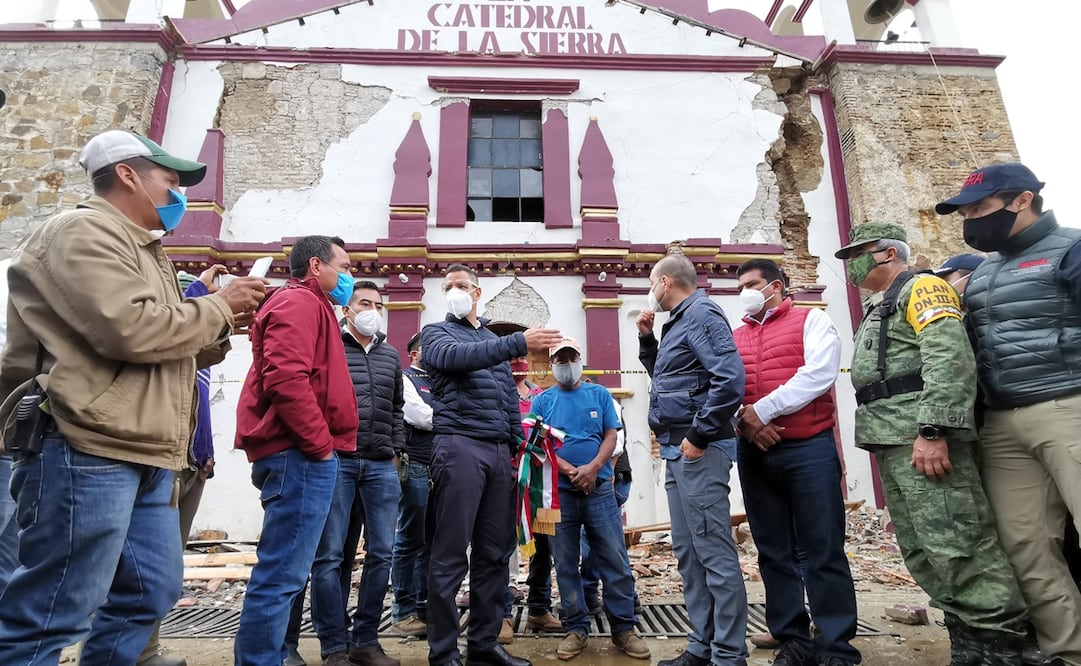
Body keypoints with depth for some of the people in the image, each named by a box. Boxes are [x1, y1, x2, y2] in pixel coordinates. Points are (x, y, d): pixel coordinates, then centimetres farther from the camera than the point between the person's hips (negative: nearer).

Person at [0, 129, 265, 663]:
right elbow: (131, 331, -22)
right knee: (51, 617, -2)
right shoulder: (84, 231, -6)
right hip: (86, 451, -10)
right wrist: (217, 307, -7)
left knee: (149, 593, 14)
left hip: (141, 457, 10)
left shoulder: (141, 250, 24)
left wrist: (223, 325, 10)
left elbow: (169, 350, 26)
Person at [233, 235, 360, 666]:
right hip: (301, 456, -11)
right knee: (282, 574, -6)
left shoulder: (307, 304, 24)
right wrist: (320, 444, -17)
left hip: (301, 454, 11)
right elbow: (286, 379, -23)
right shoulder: (300, 301, -8)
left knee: (282, 572, 17)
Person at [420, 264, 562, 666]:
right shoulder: (436, 333, 7)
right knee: (451, 554, -4)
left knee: (494, 553, 7)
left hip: (500, 451, 6)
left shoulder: (495, 341, 23)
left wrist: (518, 444, 14)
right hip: (459, 446, -5)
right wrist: (520, 342, -24)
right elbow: (458, 357, -16)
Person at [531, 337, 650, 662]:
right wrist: (570, 471, -15)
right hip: (559, 492, 0)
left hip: (600, 490, 0)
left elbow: (611, 435, 2)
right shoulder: (542, 401, 6)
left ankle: (624, 628, 13)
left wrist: (592, 468, -14)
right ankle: (577, 628, 19)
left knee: (615, 561, 1)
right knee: (565, 565, 7)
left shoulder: (599, 394, 8)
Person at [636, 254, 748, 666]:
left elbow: (730, 379, -22)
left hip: (698, 451, -10)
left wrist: (699, 436, -19)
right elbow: (664, 376, 31)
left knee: (715, 554, -4)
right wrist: (646, 338, 18)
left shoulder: (702, 314, -10)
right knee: (688, 553, 14)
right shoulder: (678, 322, 19)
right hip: (676, 452, 10)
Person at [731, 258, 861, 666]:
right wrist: (744, 420, -13)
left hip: (808, 448, -4)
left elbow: (820, 372, -11)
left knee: (824, 551, 0)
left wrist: (763, 409, -15)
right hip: (754, 453, 4)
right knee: (774, 552, 8)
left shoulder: (811, 320, 5)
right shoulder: (734, 338, 16)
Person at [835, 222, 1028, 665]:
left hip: (924, 440, -10)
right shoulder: (878, 310, 27)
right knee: (921, 553, 10)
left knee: (955, 546, -10)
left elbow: (949, 359, -17)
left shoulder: (921, 288, -2)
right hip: (892, 444, 10)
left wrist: (932, 431, -25)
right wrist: (884, 441, 20)